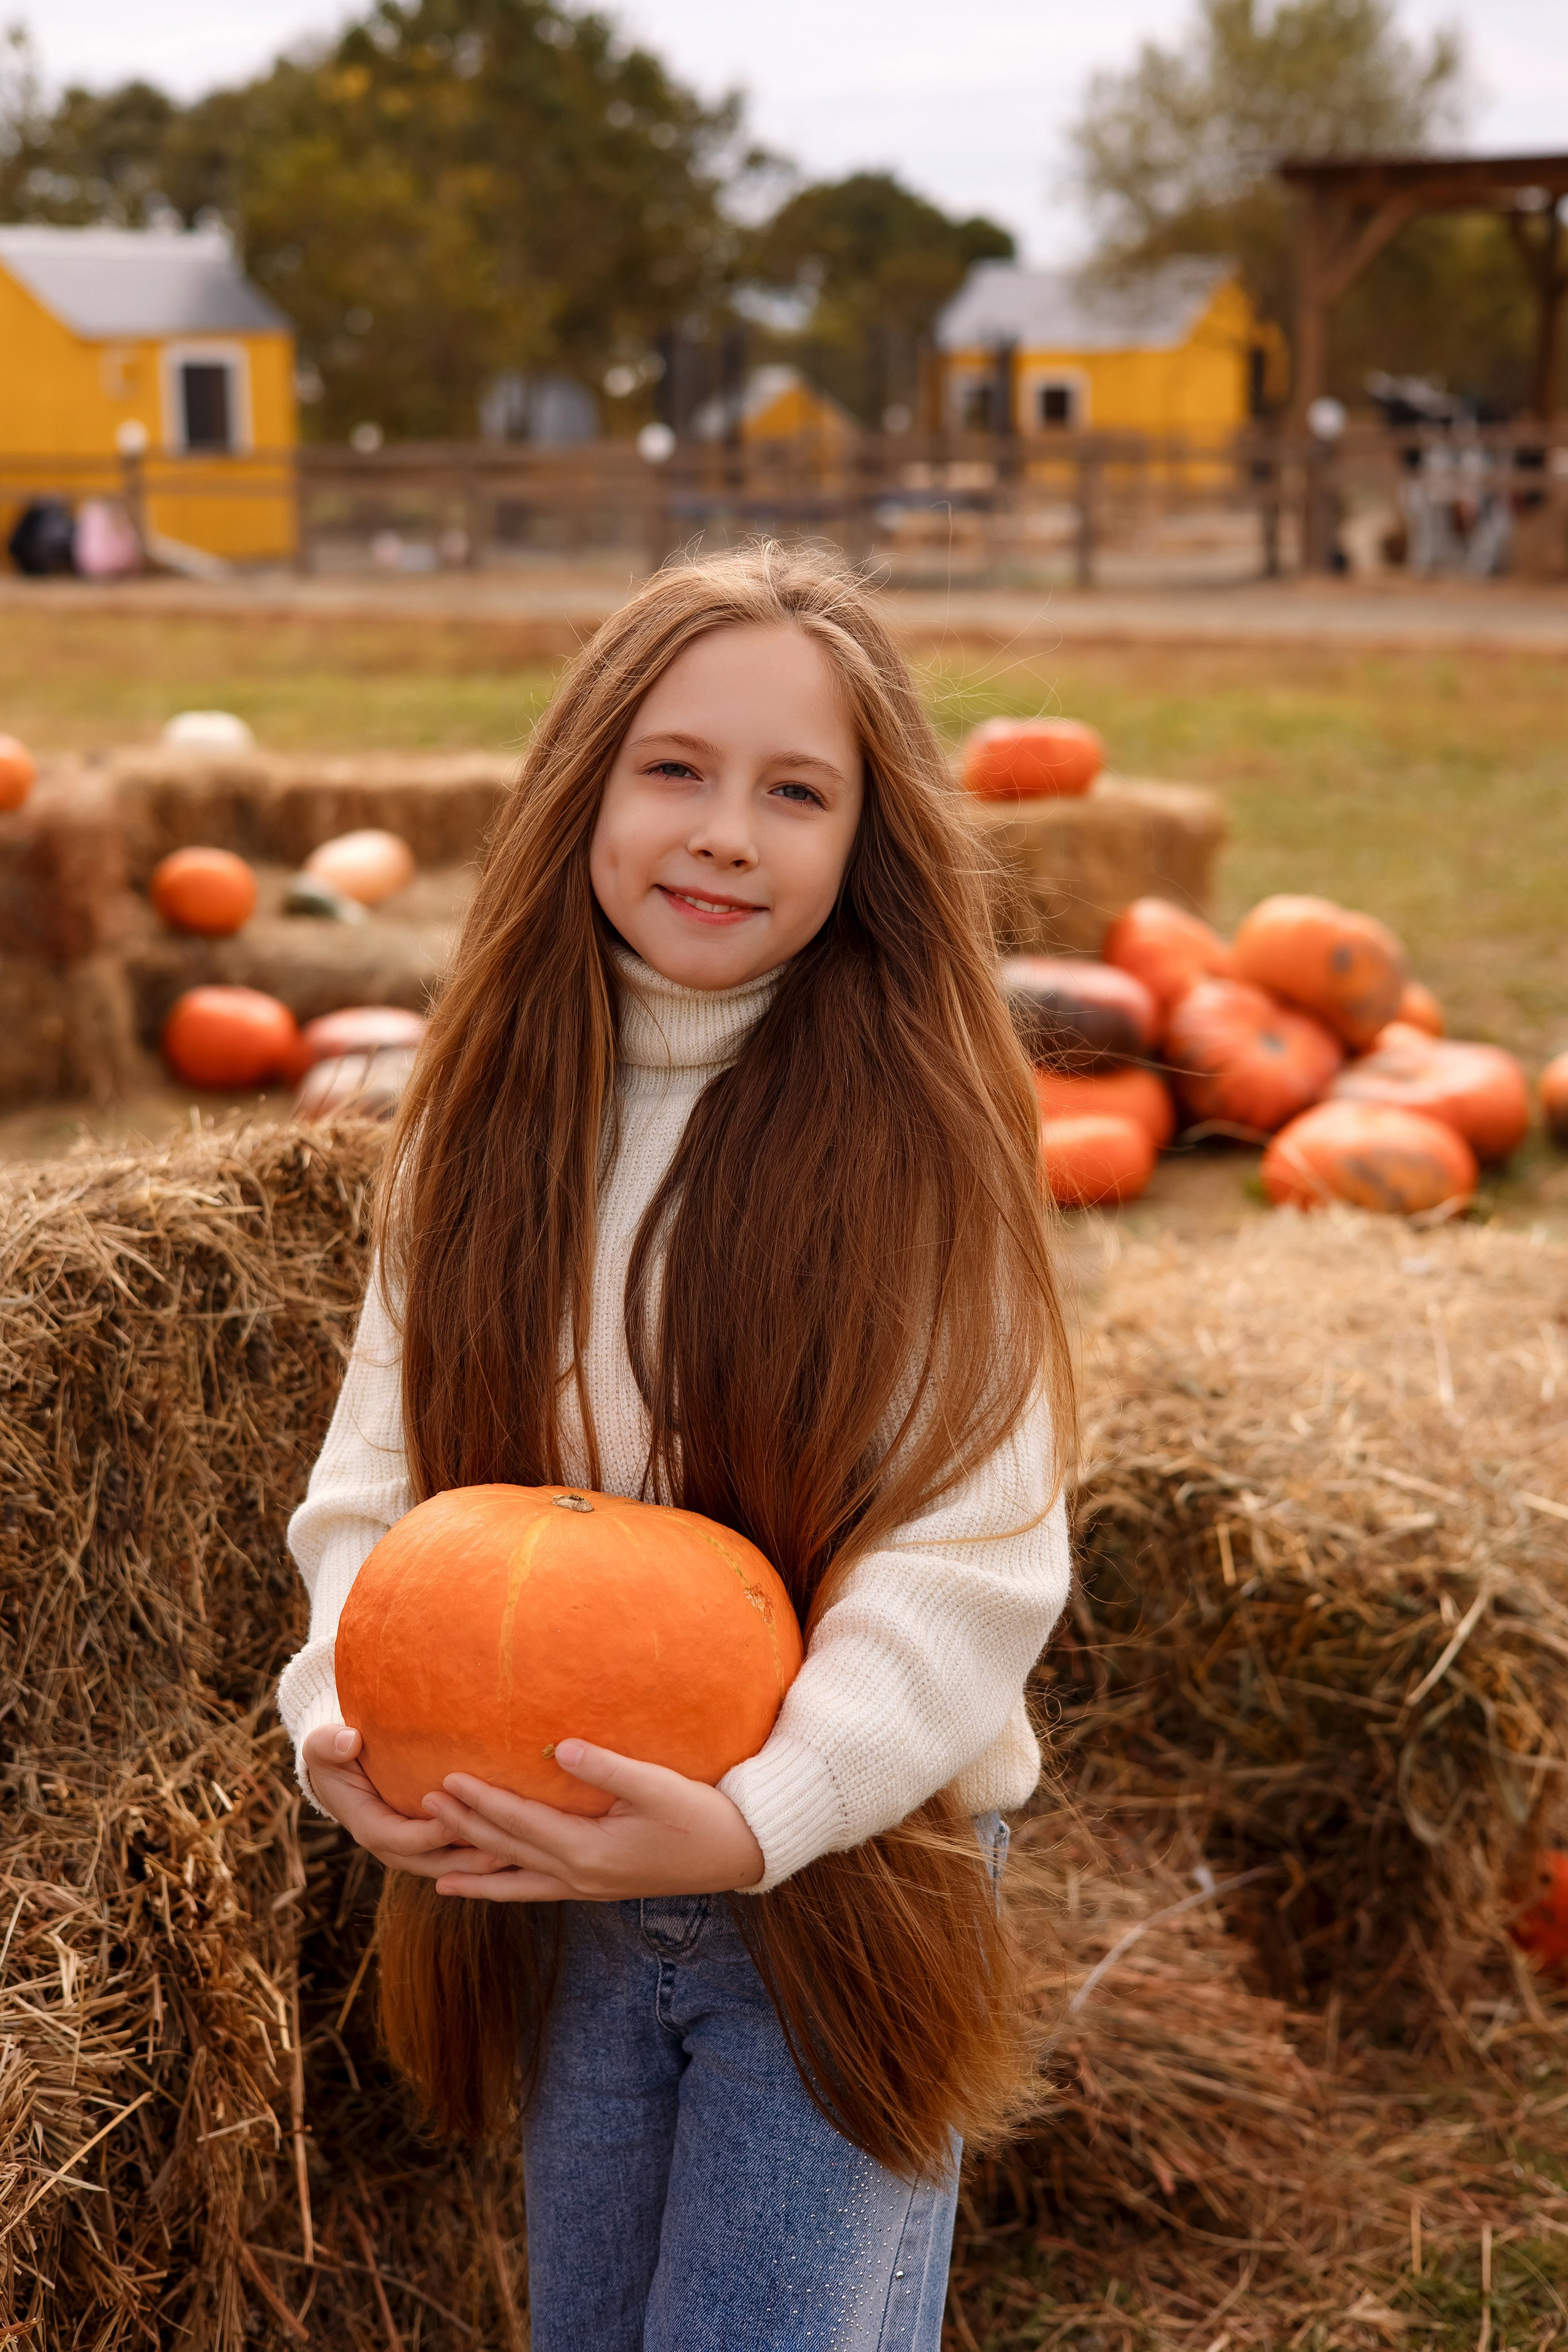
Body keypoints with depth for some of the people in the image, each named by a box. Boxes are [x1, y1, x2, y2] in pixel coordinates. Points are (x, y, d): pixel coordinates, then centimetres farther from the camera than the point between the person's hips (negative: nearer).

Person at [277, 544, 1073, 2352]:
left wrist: (756, 1815, -31)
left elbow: (969, 1555, -18)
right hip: (557, 1895, 5)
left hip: (847, 1883, -4)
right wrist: (343, 1723, -18)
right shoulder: (491, 1116, 0)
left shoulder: (918, 1136, -13)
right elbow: (382, 1471, 0)